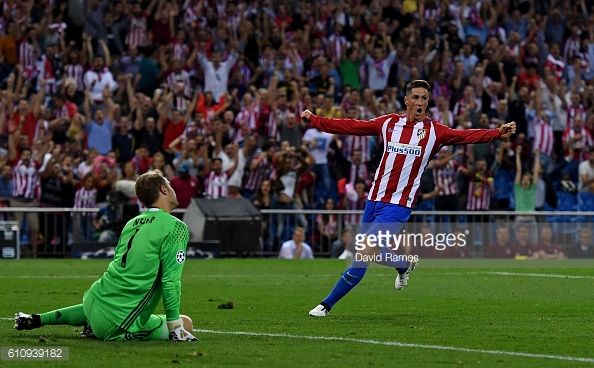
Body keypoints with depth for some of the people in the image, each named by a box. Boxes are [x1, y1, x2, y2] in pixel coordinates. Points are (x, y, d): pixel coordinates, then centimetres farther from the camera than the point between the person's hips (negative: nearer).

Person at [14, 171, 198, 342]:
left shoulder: (131, 223, 12)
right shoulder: (176, 228, -12)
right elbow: (170, 281, -16)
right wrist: (175, 327, -10)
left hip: (95, 298, 8)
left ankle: (36, 319, 32)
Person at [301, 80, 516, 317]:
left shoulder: (434, 131, -2)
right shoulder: (389, 123, 6)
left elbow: (466, 136, -15)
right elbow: (350, 127, 9)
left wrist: (497, 134, -30)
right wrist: (314, 120, 5)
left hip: (398, 205, -4)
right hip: (375, 199, 4)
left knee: (365, 253, -14)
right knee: (373, 254, 12)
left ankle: (327, 304, -5)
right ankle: (405, 265, 44)